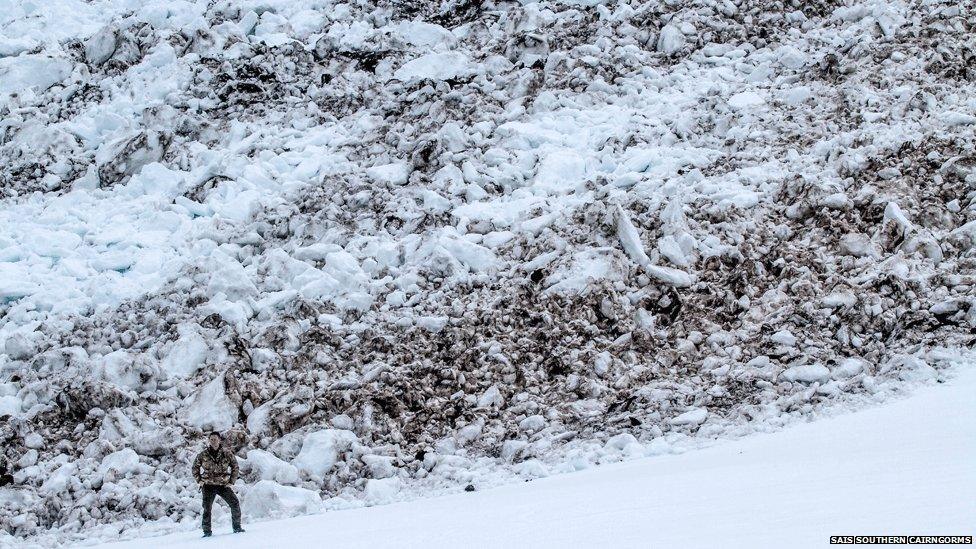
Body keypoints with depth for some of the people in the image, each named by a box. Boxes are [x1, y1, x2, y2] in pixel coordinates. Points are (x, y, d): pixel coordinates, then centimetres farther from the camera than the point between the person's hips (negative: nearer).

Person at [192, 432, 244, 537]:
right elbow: (195, 467, 13)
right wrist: (199, 480, 3)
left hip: (223, 485, 1)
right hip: (208, 485, 0)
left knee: (235, 504, -8)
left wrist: (232, 481, 3)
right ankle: (207, 531, 2)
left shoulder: (227, 453, -2)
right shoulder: (203, 455, -2)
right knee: (207, 508, -7)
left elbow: (235, 466, 9)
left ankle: (237, 527, 7)